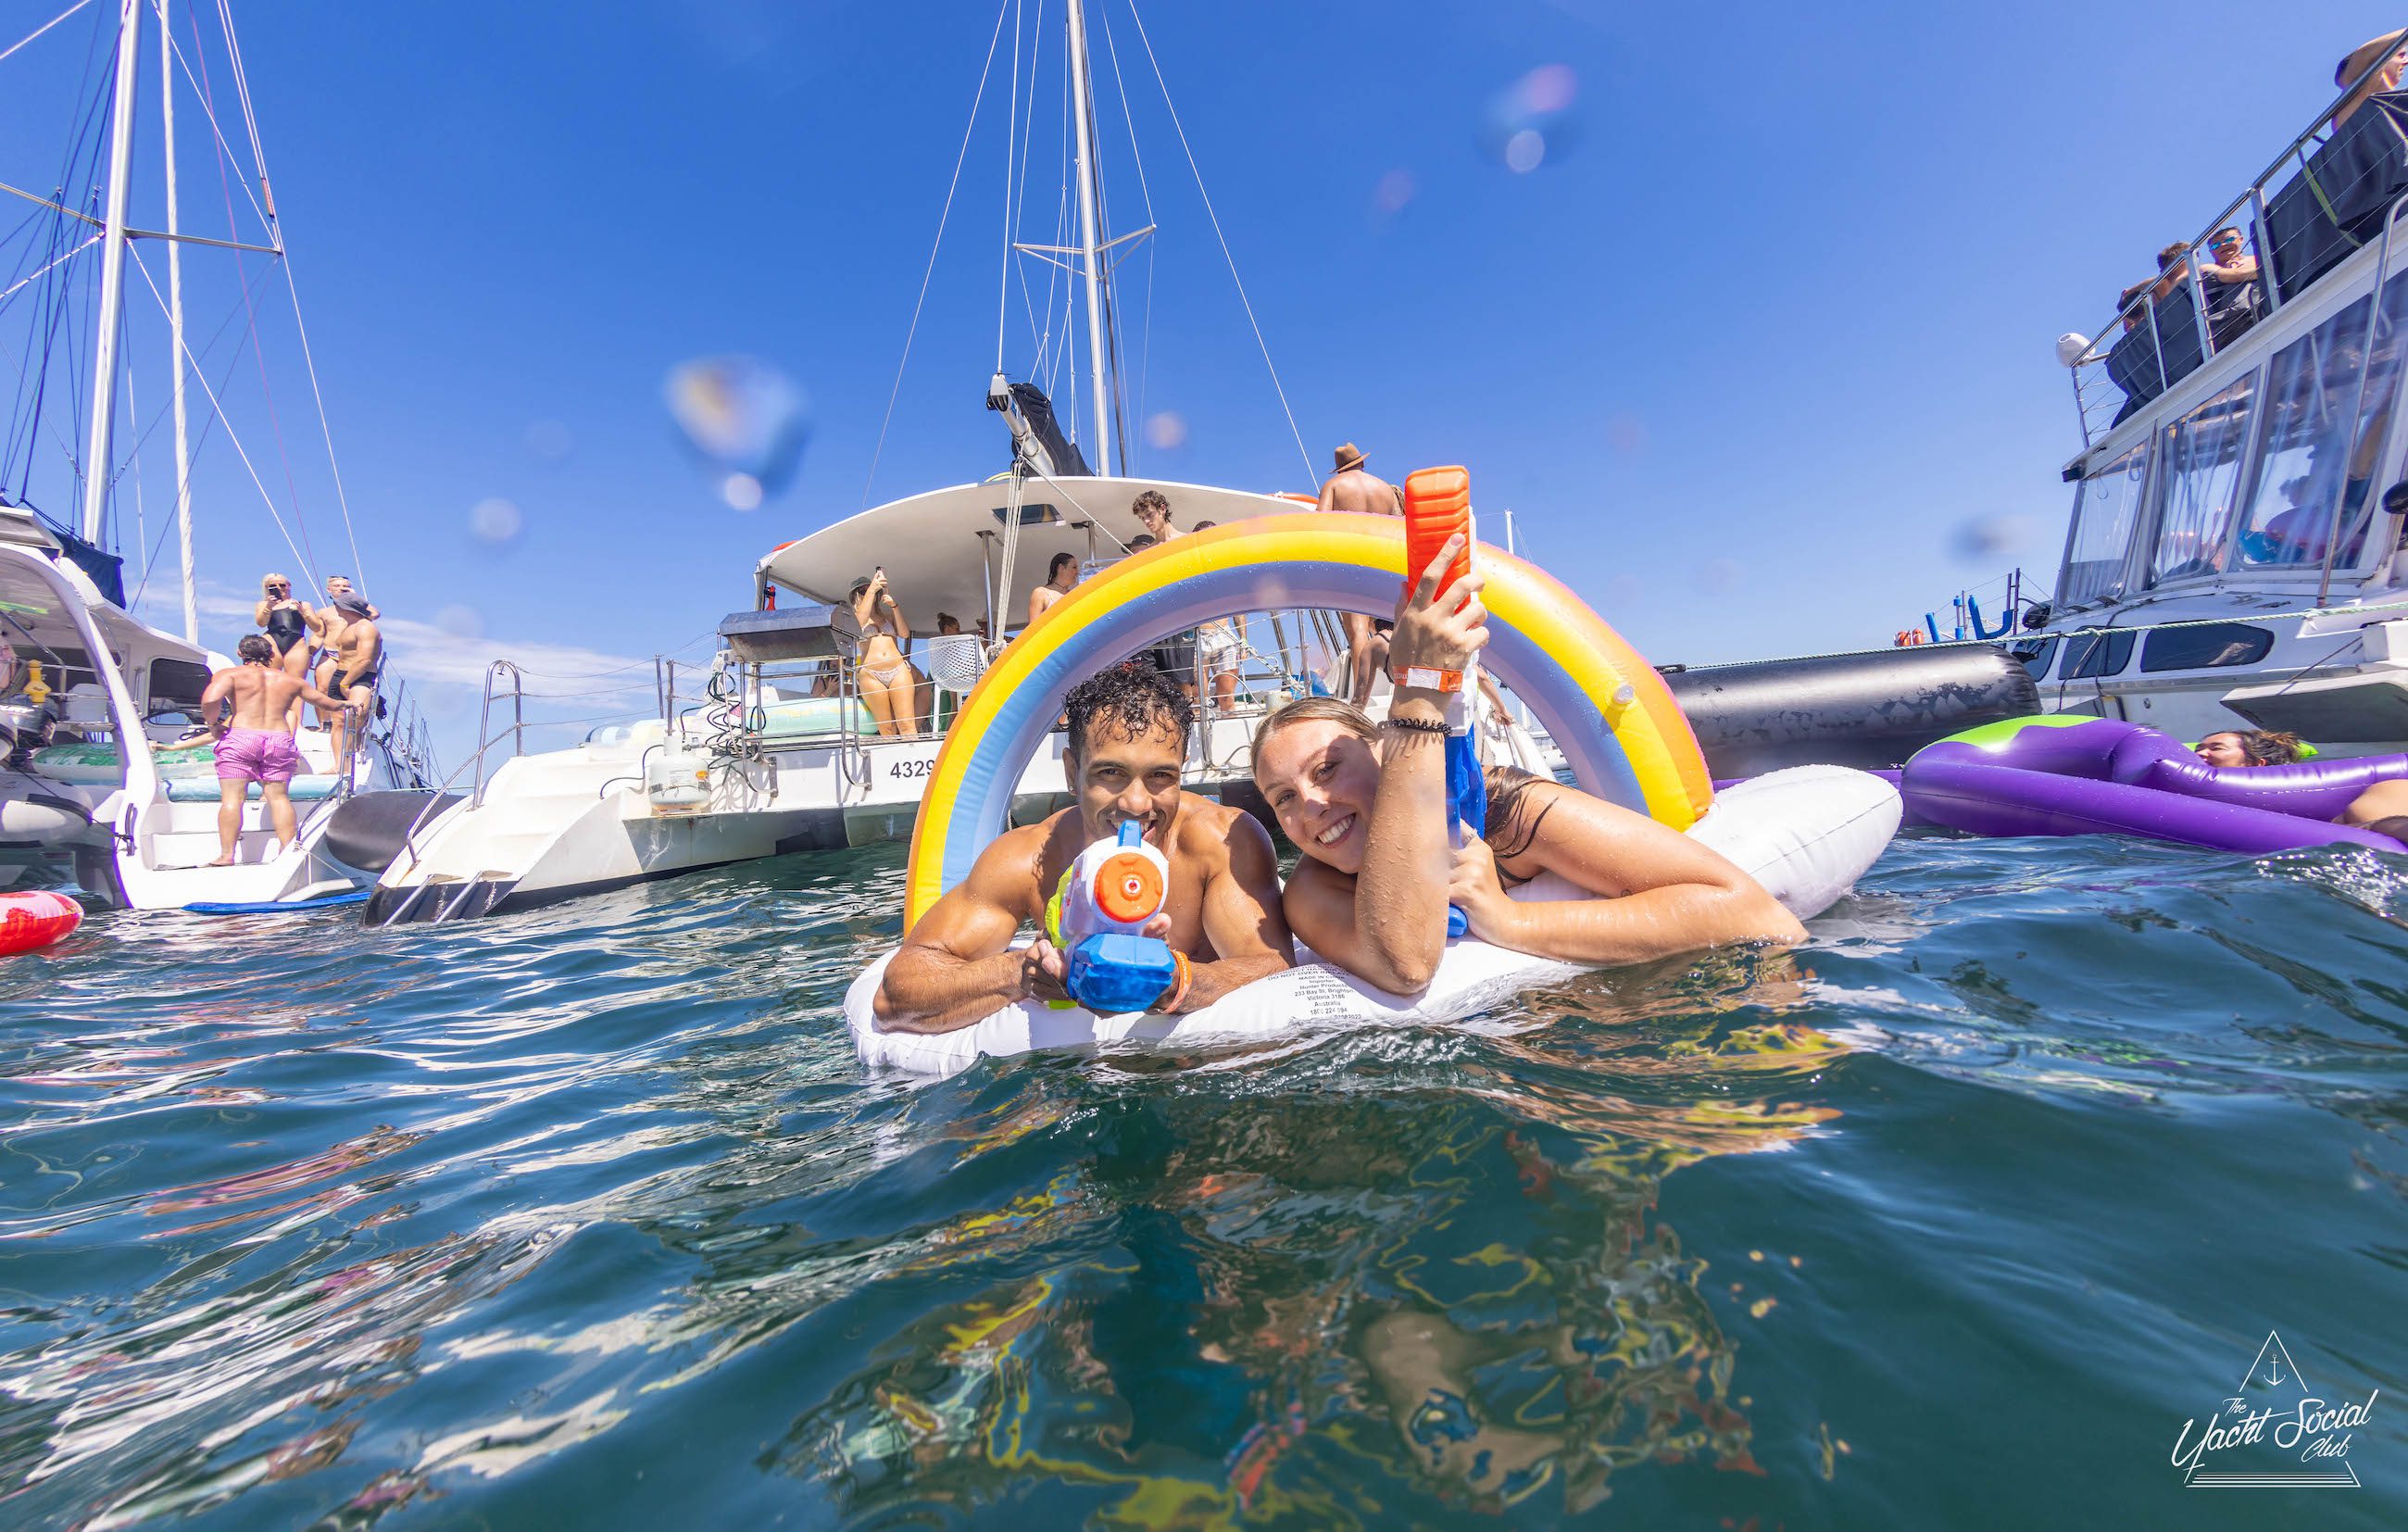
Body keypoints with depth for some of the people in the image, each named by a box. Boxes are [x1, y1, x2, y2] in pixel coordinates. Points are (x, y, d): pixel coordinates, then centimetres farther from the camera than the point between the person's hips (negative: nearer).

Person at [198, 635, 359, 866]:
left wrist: (213, 724, 3)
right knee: (279, 797, 4)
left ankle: (226, 855, -5)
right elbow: (324, 701, 27)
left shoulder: (230, 674, 4)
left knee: (232, 797, -2)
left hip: (240, 738, -3)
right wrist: (344, 704, 47)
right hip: (280, 740, 3)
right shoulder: (290, 680, 15)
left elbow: (210, 700, -13)